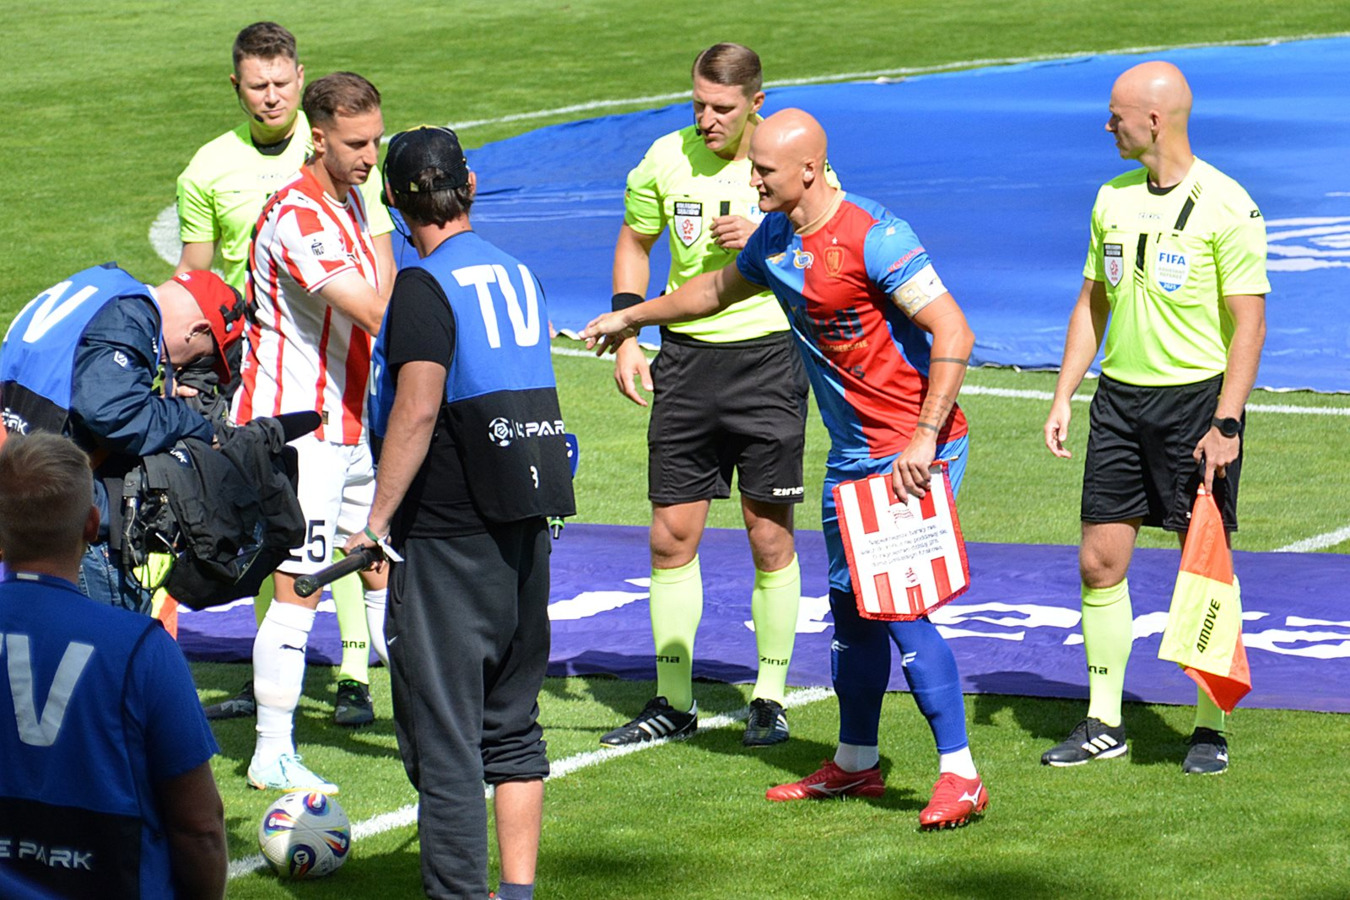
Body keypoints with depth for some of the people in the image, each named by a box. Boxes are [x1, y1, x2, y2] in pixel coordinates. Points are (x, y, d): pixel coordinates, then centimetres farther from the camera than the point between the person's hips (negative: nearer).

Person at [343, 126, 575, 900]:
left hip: (449, 536, -8)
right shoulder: (519, 275, 10)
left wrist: (377, 521, -16)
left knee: (443, 735, -3)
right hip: (525, 527, 8)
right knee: (513, 722, 15)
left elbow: (416, 412, -20)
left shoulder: (426, 287, -12)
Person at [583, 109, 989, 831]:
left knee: (897, 606, -14)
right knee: (850, 607, 13)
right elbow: (720, 289, 30)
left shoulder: (872, 239, -20)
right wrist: (632, 317, 39)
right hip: (852, 449, 9)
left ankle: (959, 775, -9)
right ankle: (855, 763, 27)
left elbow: (952, 332, -23)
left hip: (913, 451, -9)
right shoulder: (775, 238, 7)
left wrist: (923, 439, -27)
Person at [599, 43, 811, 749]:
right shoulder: (667, 159, 1)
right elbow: (633, 243, 15)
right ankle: (673, 702, 14)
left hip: (769, 357, -3)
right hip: (687, 359, 3)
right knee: (671, 536, 3)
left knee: (770, 538, 1)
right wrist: (625, 337, 6)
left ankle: (770, 699, 13)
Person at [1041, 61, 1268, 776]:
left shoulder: (1226, 207, -11)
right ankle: (1103, 723, 14)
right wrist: (1063, 396, 10)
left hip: (1198, 395, -6)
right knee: (1099, 562, 4)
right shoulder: (1113, 199, 9)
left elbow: (1249, 324, -12)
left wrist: (1225, 425, -17)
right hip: (1120, 396, 6)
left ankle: (1210, 730, 9)